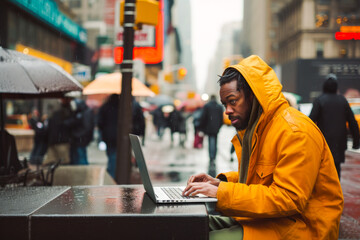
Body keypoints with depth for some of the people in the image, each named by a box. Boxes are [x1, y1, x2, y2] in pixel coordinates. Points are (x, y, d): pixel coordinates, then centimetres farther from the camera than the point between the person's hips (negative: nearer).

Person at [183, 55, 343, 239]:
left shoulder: (295, 131, -19)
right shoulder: (256, 128, 12)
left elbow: (288, 199, -25)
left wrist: (222, 193, -25)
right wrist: (221, 182, 5)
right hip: (265, 218, 9)